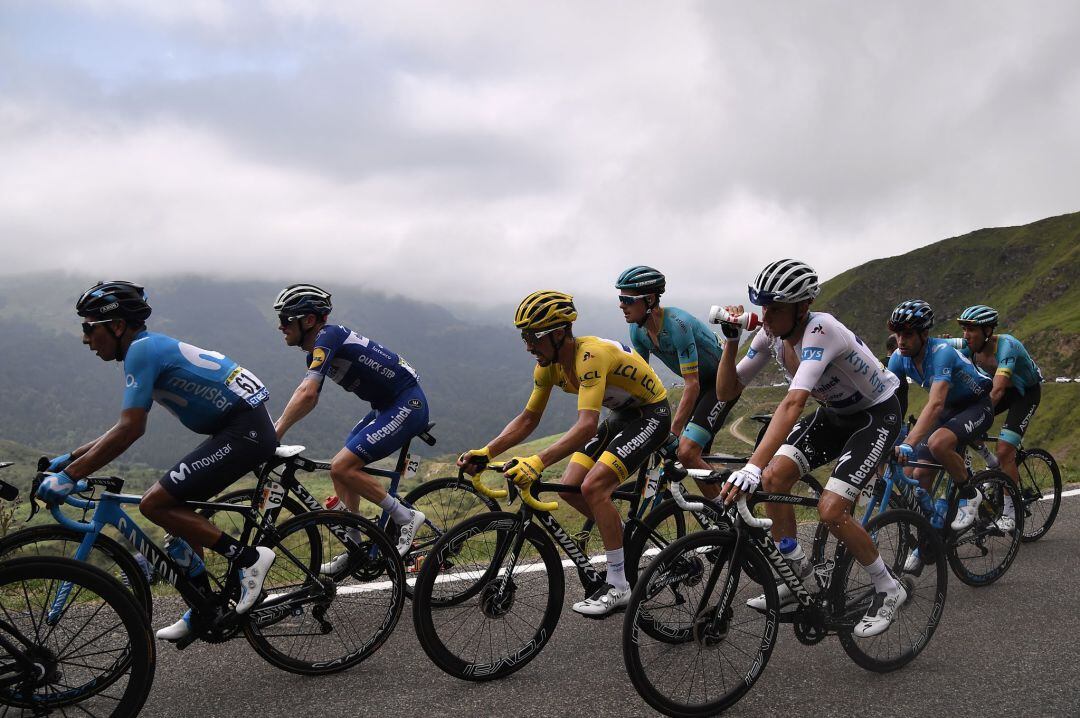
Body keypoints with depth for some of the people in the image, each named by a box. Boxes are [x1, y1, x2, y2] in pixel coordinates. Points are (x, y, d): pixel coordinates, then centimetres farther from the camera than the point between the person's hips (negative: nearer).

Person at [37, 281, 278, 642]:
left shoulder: (142, 349, -11)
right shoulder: (153, 347, 18)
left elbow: (129, 430, -19)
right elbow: (128, 426, 25)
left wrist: (68, 476, -15)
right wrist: (70, 458, 24)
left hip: (244, 430, -10)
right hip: (245, 427, 10)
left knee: (155, 503, -11)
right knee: (177, 507, 15)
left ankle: (248, 558, -6)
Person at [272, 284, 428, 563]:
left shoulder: (328, 336, -19)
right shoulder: (317, 351, 11)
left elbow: (306, 394, -31)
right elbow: (307, 398, 17)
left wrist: (274, 435, -27)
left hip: (407, 405, -10)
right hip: (387, 407, 10)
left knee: (343, 467, -16)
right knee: (340, 469, 9)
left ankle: (406, 518, -4)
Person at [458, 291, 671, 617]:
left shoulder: (590, 356, -33)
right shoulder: (548, 364, -8)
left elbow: (587, 425, -44)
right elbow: (528, 418, -1)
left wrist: (538, 462, -53)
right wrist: (486, 452, -13)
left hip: (651, 413, -8)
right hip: (621, 415, 8)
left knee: (593, 486, -22)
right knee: (570, 488, -3)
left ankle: (618, 586, -10)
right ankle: (625, 535, 22)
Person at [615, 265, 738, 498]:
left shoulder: (677, 324, -32)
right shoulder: (638, 330, -8)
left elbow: (692, 386, -31)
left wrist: (672, 434, -32)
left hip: (722, 382, -8)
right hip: (699, 382, 8)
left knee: (686, 453, -20)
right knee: (673, 452, 3)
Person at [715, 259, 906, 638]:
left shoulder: (821, 330, -35)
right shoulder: (771, 334, -13)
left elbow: (793, 404, -48)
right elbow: (726, 391, -9)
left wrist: (751, 468, -57)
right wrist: (731, 342, -25)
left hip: (877, 414, -7)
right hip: (835, 412, 7)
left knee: (830, 509, -19)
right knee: (774, 476, -11)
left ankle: (889, 590, 6)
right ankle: (798, 578, 7)